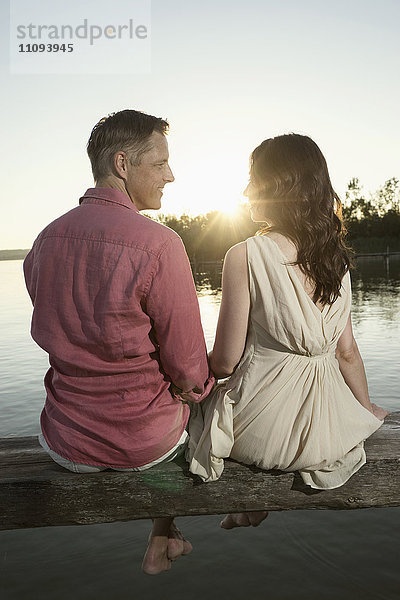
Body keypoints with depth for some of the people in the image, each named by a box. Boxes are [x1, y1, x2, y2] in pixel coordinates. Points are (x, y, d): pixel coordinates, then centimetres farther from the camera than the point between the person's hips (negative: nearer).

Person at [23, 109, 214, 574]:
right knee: (181, 400, 29)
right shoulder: (158, 243, -23)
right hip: (144, 444, -4)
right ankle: (161, 541, 43)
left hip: (65, 445, 5)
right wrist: (193, 387, 6)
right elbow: (187, 365, -17)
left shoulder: (46, 240, -4)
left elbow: (55, 336, 8)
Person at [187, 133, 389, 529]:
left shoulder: (245, 255, -18)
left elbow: (225, 362, -15)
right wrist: (368, 410, 21)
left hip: (263, 430, -5)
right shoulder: (335, 256, -1)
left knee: (198, 403, 26)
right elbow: (347, 352, 3)